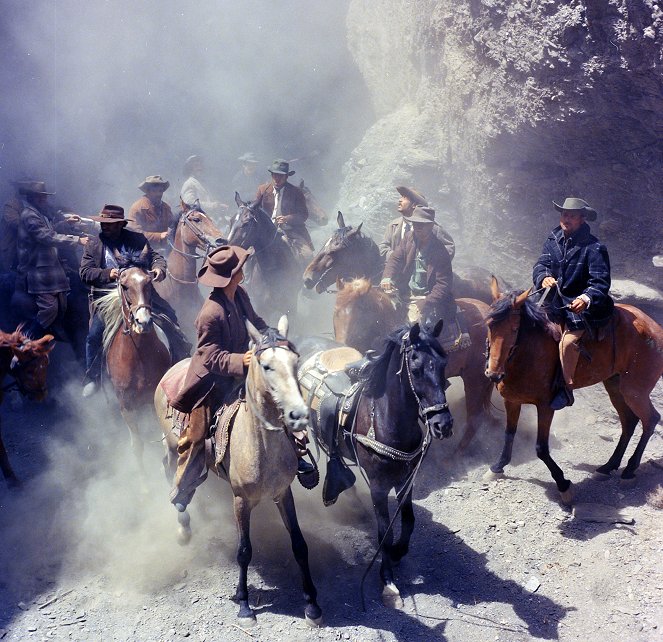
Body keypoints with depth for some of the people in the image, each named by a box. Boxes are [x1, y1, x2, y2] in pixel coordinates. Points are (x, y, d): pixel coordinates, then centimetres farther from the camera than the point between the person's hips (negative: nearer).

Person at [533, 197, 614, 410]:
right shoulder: (553, 240, 5)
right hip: (554, 300, 7)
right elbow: (540, 264, 0)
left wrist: (586, 299, -37)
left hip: (580, 304, -7)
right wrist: (543, 277, -25)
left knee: (568, 341, -28)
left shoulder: (594, 248, -12)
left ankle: (566, 389, -13)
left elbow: (601, 282, -16)